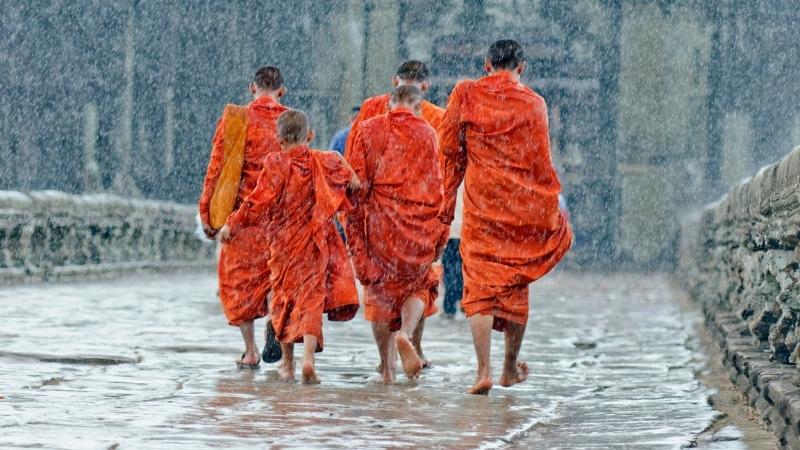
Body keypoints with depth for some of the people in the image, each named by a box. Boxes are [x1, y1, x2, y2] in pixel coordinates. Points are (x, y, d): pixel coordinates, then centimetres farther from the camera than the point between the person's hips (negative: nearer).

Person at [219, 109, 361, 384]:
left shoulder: (276, 165, -11)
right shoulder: (327, 163, -2)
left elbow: (258, 202, -15)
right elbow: (354, 184, 13)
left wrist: (232, 226, -5)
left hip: (284, 245, -1)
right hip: (316, 244, 1)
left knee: (283, 299, 15)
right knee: (311, 299, 0)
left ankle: (288, 364, 24)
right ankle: (308, 357, -22)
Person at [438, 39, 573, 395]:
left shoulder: (465, 94, 1)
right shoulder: (532, 103, -2)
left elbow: (449, 150, 3)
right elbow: (540, 162, 0)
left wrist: (448, 200, 9)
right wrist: (554, 201, 11)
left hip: (480, 204, 0)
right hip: (523, 205, 0)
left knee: (480, 285, -1)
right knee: (516, 284, 15)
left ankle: (483, 371, -14)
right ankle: (510, 368, 25)